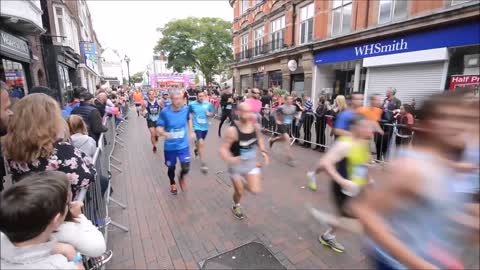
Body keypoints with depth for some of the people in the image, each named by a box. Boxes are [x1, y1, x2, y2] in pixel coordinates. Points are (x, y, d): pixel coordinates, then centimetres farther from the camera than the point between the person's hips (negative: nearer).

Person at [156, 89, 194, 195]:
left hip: (183, 145, 1)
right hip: (170, 146, -1)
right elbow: (158, 128, -17)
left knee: (186, 168, -5)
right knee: (171, 167, 15)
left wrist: (191, 131, 10)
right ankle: (172, 184, 48)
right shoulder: (165, 112, -17)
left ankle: (181, 178, 33)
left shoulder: (186, 109, -8)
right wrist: (164, 133, -39)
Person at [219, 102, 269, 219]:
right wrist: (230, 159, -44)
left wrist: (263, 151, -4)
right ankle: (236, 207, 47)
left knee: (255, 190, -7)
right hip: (236, 164, -3)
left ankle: (244, 183, 30)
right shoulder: (232, 130, -27)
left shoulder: (256, 126, -12)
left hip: (251, 163, 3)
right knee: (239, 192, 11)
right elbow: (223, 149, -24)